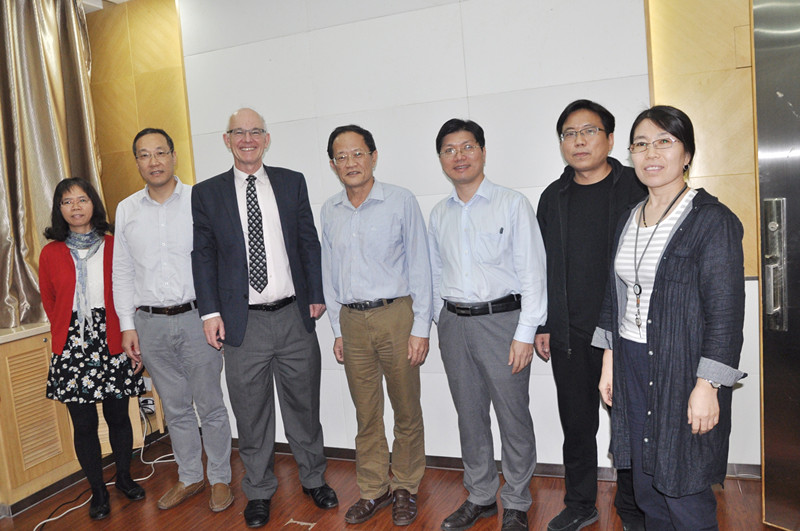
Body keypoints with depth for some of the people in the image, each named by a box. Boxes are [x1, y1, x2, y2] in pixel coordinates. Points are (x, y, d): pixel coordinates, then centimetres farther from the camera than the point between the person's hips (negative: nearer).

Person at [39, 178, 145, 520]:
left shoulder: (115, 247, 1)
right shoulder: (51, 253, 4)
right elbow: (49, 303, 13)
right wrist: (68, 333, 8)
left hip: (112, 344, 0)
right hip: (73, 347, 1)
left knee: (119, 416, 9)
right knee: (84, 424, 7)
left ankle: (124, 478, 31)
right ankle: (98, 490, 23)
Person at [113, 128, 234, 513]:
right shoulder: (126, 210, 7)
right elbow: (122, 272, 11)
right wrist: (128, 325, 6)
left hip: (196, 318, -3)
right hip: (150, 323, 3)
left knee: (210, 404, 6)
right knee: (175, 407, 15)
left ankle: (220, 478, 23)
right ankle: (189, 477, 32)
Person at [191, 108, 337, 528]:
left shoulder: (292, 182, 7)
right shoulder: (207, 193, 4)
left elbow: (309, 243, 7)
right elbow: (203, 255, 4)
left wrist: (316, 296, 2)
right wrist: (210, 312, -3)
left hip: (294, 316, 1)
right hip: (243, 322, -1)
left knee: (304, 405, 14)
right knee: (251, 414, 10)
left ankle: (313, 479, 35)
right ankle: (259, 491, 31)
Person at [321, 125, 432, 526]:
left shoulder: (401, 201, -5)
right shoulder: (329, 211, 8)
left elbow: (419, 266, -5)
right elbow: (330, 272, 13)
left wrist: (420, 328, -8)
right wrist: (337, 330, 11)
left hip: (395, 315, -3)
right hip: (352, 320, 4)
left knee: (407, 410, 8)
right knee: (366, 413, 13)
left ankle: (405, 488, 27)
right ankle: (373, 489, 30)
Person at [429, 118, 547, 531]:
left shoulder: (512, 204, -3)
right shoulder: (439, 214, 11)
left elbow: (532, 272, -7)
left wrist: (525, 333, -12)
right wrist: (442, 321, 9)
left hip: (501, 319, -4)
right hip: (454, 324, 5)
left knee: (514, 417, 3)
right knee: (470, 415, 14)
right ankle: (480, 497, 32)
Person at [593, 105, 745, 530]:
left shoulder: (712, 219, -10)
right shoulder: (629, 219, 9)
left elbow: (725, 311, -13)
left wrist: (707, 386, -16)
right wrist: (609, 360, 11)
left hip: (683, 371, -6)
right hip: (631, 366, 6)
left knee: (684, 495, 4)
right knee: (647, 490, 18)